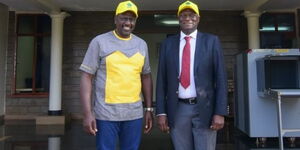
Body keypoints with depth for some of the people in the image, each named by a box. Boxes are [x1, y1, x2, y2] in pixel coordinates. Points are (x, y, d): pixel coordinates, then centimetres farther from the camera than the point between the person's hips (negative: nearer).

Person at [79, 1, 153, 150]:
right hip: (106, 114, -3)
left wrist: (149, 108, 11)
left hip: (134, 114, 4)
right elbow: (87, 77, -5)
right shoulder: (99, 42, -3)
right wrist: (87, 113, -11)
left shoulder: (141, 44, 9)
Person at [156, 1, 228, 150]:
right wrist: (161, 112, 0)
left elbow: (220, 78, -2)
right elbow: (162, 79, 5)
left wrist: (220, 112, -8)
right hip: (177, 110, 2)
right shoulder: (168, 43, 6)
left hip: (204, 108, -1)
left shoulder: (211, 41, 2)